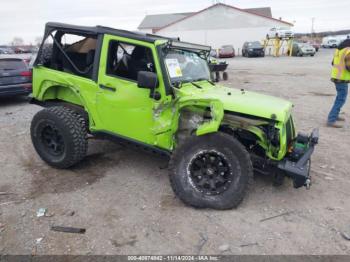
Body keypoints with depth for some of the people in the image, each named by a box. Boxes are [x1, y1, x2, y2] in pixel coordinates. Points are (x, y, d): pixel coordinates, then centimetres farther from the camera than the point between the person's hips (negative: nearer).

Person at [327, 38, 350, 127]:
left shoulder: (339, 49, 10)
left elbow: (333, 63, 18)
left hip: (336, 77, 9)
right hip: (342, 79, -9)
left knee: (340, 97, 22)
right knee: (341, 99, -6)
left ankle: (335, 115, 31)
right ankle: (331, 120, -9)